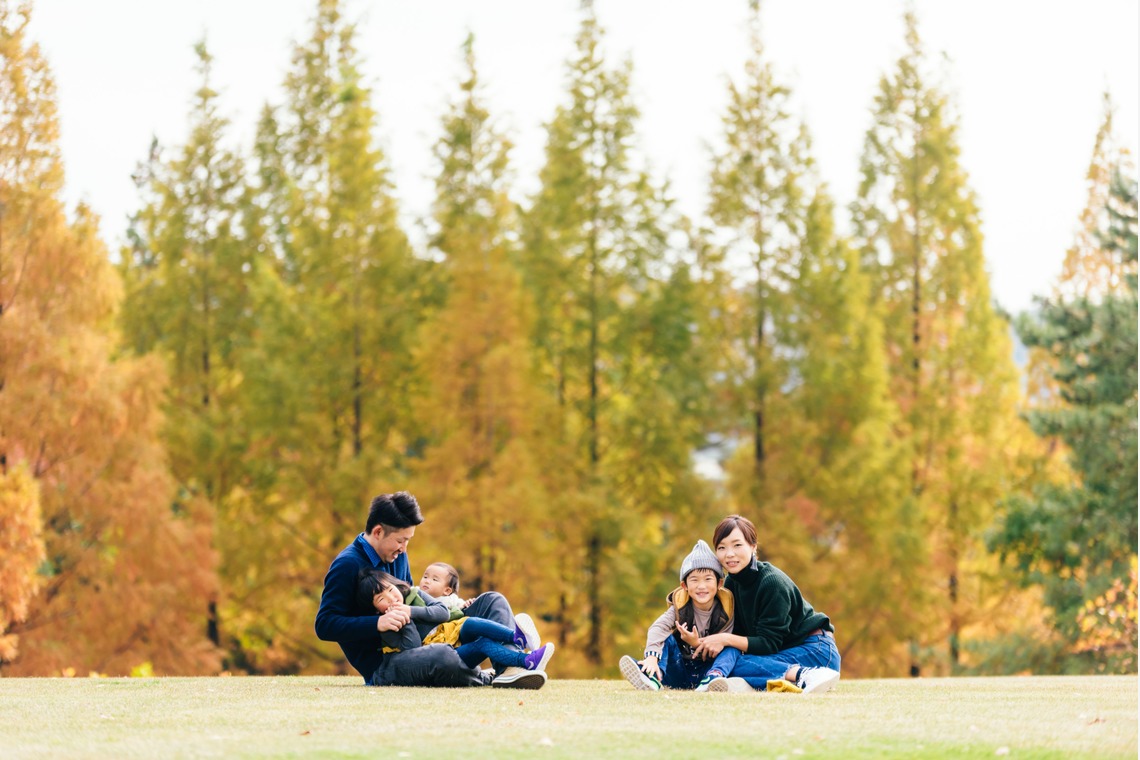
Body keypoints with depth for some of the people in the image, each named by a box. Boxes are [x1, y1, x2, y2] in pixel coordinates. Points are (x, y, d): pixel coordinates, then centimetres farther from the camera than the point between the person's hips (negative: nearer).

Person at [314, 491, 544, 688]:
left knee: (492, 601, -1)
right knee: (441, 656, -43)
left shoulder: (398, 557, 14)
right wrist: (378, 623, -31)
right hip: (381, 667, -9)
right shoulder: (347, 565, -13)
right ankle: (488, 680, -15)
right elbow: (324, 626, -19)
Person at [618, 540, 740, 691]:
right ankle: (653, 677, -45)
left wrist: (697, 644, -29)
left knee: (732, 649, -21)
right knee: (668, 639, -20)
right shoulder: (680, 607, -8)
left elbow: (719, 650, -11)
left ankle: (713, 678, -48)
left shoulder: (725, 611, -9)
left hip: (706, 670, -1)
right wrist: (652, 656, -44)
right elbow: (657, 628, -25)